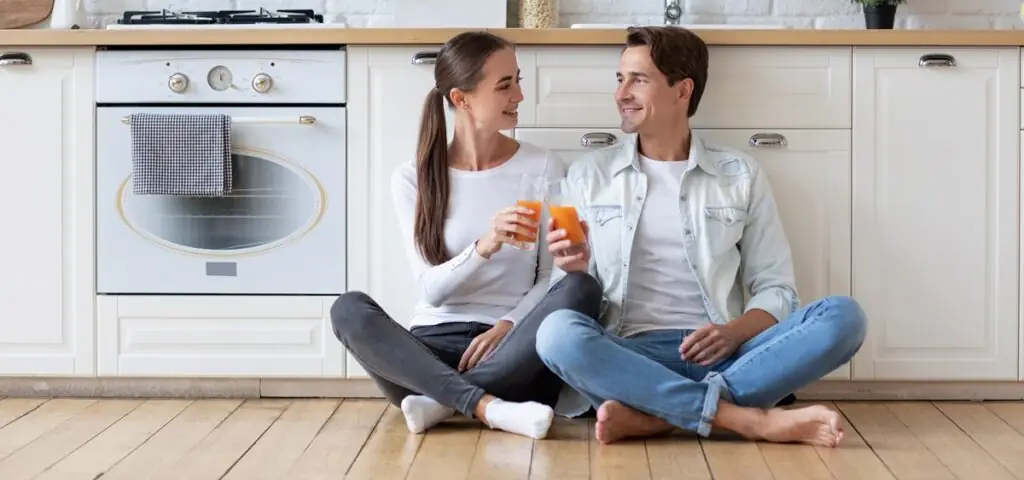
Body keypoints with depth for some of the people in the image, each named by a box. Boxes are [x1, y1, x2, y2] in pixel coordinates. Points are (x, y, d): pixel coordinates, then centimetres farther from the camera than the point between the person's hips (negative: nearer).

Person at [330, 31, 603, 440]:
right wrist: (484, 247, -24)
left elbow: (553, 277, 3)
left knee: (580, 289, -28)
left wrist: (508, 325, -16)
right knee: (348, 309, -28)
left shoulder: (544, 168, 4)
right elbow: (432, 290, -6)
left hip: (510, 356, 0)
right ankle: (488, 407, -37)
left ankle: (442, 400, -28)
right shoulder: (412, 179, 3)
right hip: (434, 348, 0)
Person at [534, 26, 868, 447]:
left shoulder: (741, 175, 12)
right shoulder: (588, 175, 12)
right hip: (629, 356, -1)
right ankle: (750, 419, -32)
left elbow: (776, 289, 10)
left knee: (842, 316, -23)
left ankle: (650, 416, -31)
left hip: (720, 356, 1)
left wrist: (735, 333, -11)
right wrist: (574, 272, -13)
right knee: (558, 332, -34)